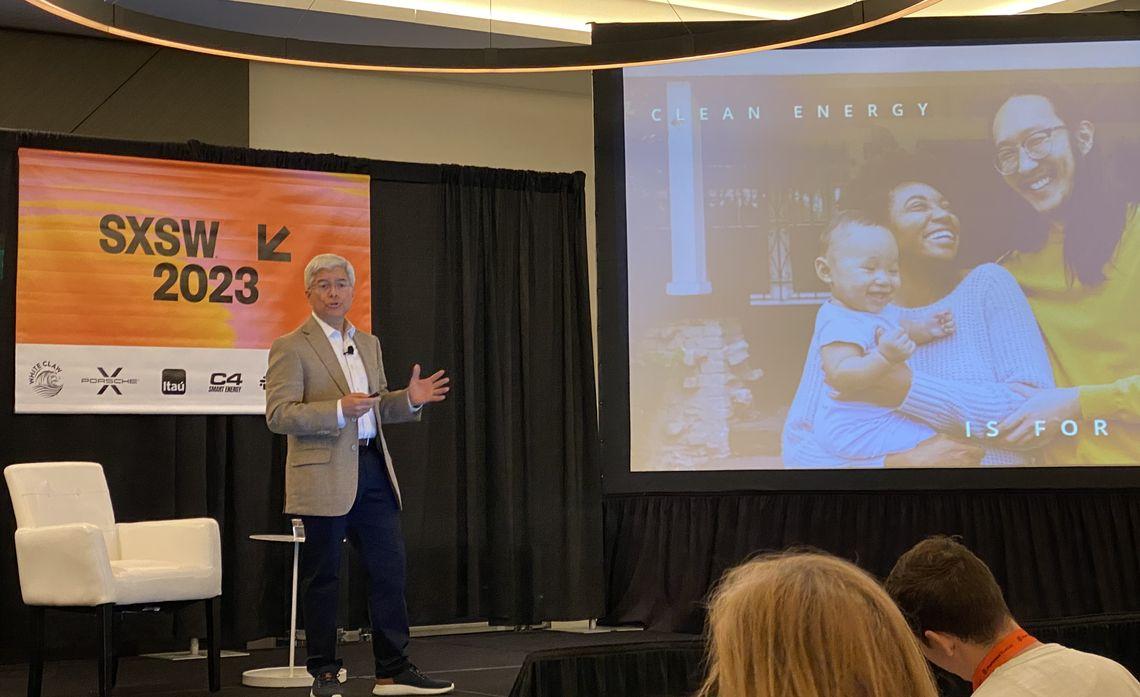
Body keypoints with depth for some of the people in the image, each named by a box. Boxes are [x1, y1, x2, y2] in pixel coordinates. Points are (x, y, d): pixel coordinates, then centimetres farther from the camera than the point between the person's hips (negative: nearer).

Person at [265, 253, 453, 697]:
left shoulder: (369, 344, 17)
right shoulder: (291, 347, -5)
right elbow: (278, 415, -13)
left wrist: (409, 399, 4)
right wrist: (338, 410, -25)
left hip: (372, 467, 6)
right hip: (325, 475, -6)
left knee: (389, 569, 5)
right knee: (323, 577, 2)